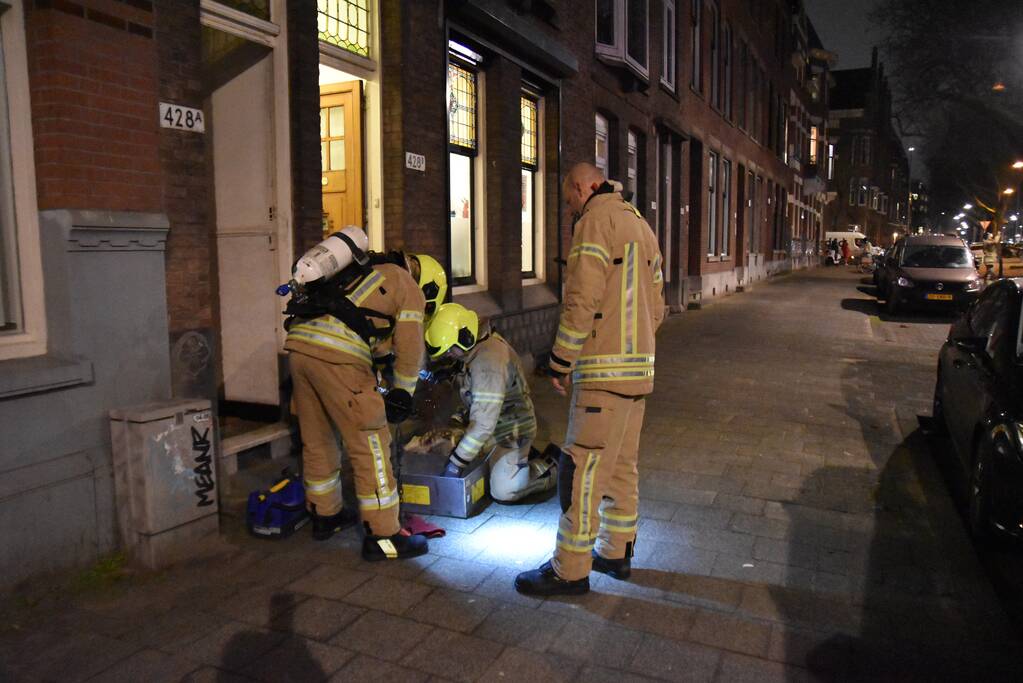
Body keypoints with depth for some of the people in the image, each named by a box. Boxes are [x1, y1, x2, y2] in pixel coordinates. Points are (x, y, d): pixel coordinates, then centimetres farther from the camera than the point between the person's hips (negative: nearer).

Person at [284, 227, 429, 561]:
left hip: (298, 341, 8)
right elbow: (409, 351, 9)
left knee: (317, 440, 20)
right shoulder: (410, 290, 11)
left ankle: (325, 515, 36)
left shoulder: (364, 271, 33)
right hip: (335, 355, -8)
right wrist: (401, 396, 23)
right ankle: (383, 537, 9)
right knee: (370, 445, 1)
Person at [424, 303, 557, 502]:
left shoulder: (488, 361, -31)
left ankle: (554, 470, 10)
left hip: (511, 431, -9)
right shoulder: (477, 346, -3)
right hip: (495, 426, 9)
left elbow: (484, 423, -32)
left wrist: (457, 462, -28)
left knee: (504, 491, -13)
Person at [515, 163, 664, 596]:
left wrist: (559, 364, -11)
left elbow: (581, 302, -18)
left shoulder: (596, 220, -10)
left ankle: (570, 569, 5)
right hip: (639, 369, 10)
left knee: (581, 472, -3)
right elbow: (656, 307, 19)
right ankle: (616, 551, 28)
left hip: (604, 373, -10)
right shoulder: (640, 224, 19)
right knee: (622, 464, 17)